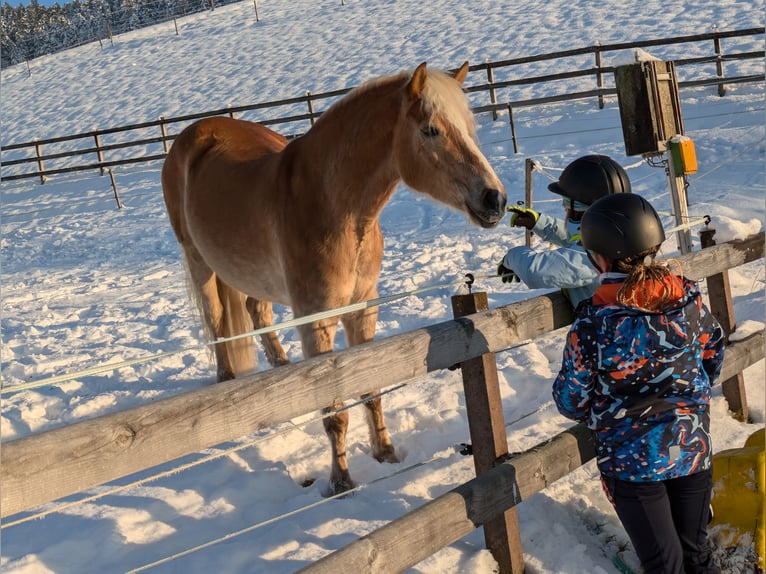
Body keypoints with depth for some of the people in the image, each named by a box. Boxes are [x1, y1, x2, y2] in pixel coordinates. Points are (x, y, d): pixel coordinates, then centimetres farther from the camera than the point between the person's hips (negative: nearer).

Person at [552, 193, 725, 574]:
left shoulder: (591, 323, -22)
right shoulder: (689, 298, -10)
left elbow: (571, 402, -11)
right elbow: (714, 356, 7)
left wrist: (596, 412, 11)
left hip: (631, 460, -4)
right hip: (694, 450, 4)